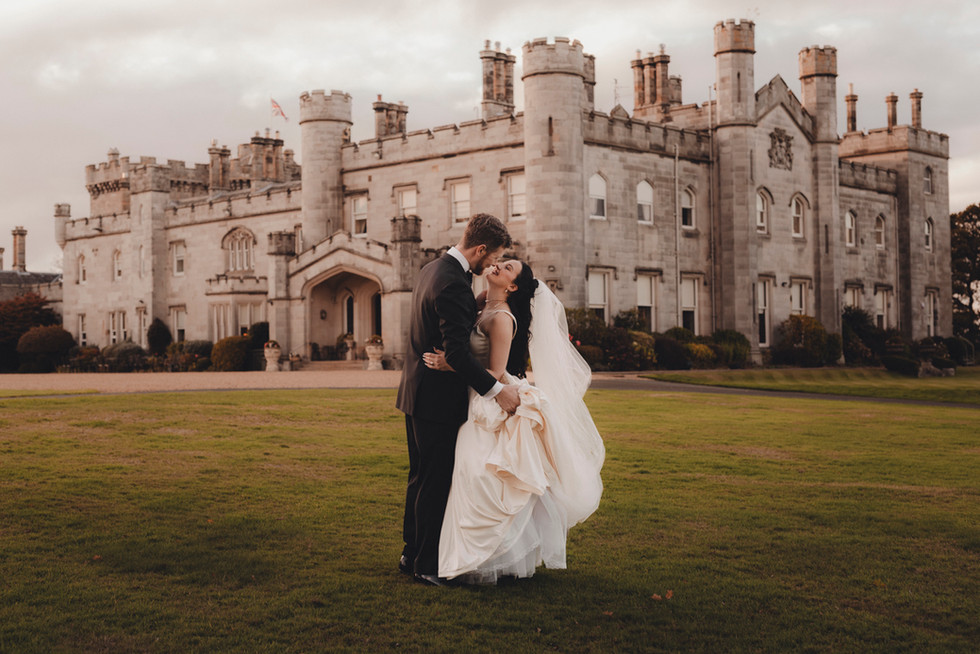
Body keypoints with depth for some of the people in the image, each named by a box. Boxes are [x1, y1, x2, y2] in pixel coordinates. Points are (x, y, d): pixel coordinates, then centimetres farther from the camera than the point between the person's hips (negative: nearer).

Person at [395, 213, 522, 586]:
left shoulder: (433, 269, 10)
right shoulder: (454, 285, -22)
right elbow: (456, 352, -28)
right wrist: (496, 390, -28)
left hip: (416, 394, 10)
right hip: (438, 399, -10)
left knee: (421, 478, 18)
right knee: (436, 483, -1)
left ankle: (412, 553, 28)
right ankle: (427, 564, 8)